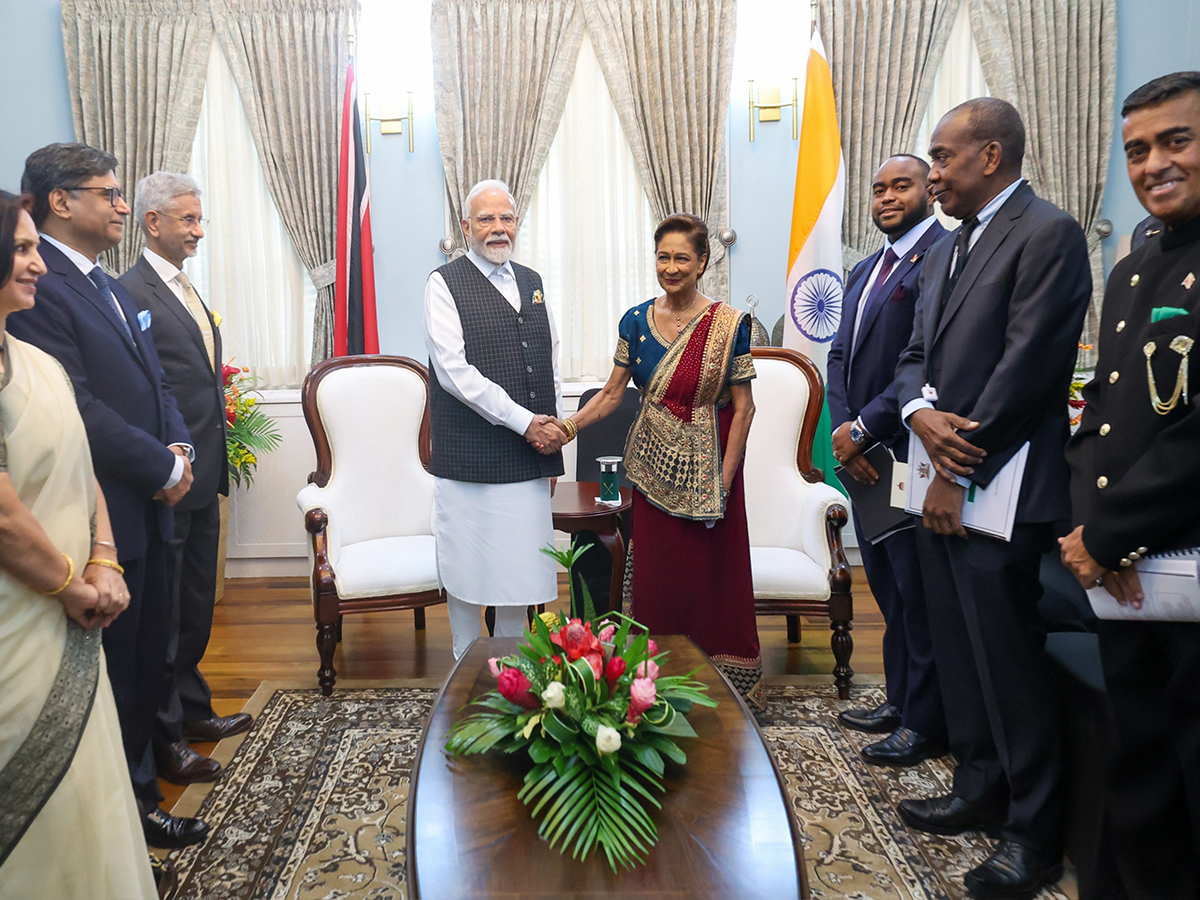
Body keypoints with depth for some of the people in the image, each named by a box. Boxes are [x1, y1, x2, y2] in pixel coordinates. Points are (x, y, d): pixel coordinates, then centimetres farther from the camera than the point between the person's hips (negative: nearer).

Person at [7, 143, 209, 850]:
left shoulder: (113, 289, 16)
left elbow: (157, 384, 17)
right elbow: (78, 407, -21)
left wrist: (179, 446, -1)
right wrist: (162, 469, -14)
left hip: (150, 507, 9)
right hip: (104, 517, -9)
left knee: (148, 652, 17)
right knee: (115, 658, 5)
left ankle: (139, 778, 32)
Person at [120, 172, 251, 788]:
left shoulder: (189, 291, 15)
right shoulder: (131, 292, -14)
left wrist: (215, 461, 15)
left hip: (202, 479, 9)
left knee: (196, 604, 19)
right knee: (163, 611, 4)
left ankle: (193, 711, 35)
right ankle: (164, 737, 18)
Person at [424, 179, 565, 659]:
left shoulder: (532, 282, 15)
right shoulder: (445, 284, -4)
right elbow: (454, 371, -14)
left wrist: (552, 430, 8)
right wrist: (525, 422, -15)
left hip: (530, 458, 5)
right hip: (470, 458, -5)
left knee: (520, 568, 12)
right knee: (469, 572, 4)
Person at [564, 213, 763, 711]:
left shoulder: (727, 325, -9)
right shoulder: (635, 321, 3)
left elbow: (743, 407, -8)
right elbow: (612, 393, 6)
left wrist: (723, 482, -13)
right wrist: (571, 424, -11)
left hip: (707, 469, -4)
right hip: (655, 468, 4)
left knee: (711, 577, 3)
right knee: (654, 577, 8)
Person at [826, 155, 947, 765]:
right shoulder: (863, 272, 18)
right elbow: (841, 356, 13)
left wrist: (863, 429, -17)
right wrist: (845, 430, -3)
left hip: (911, 455, -9)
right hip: (865, 458, 9)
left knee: (918, 592, 1)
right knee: (887, 586, 17)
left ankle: (925, 725, 15)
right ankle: (899, 699, 32)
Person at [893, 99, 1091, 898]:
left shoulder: (1048, 234, -10)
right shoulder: (949, 251, 17)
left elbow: (1026, 367, -16)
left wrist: (959, 475, -14)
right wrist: (922, 412, -8)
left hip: (997, 489, -8)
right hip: (943, 485, 8)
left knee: (1009, 662, 1)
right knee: (961, 652, 16)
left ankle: (1036, 833, 18)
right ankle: (982, 792, 32)